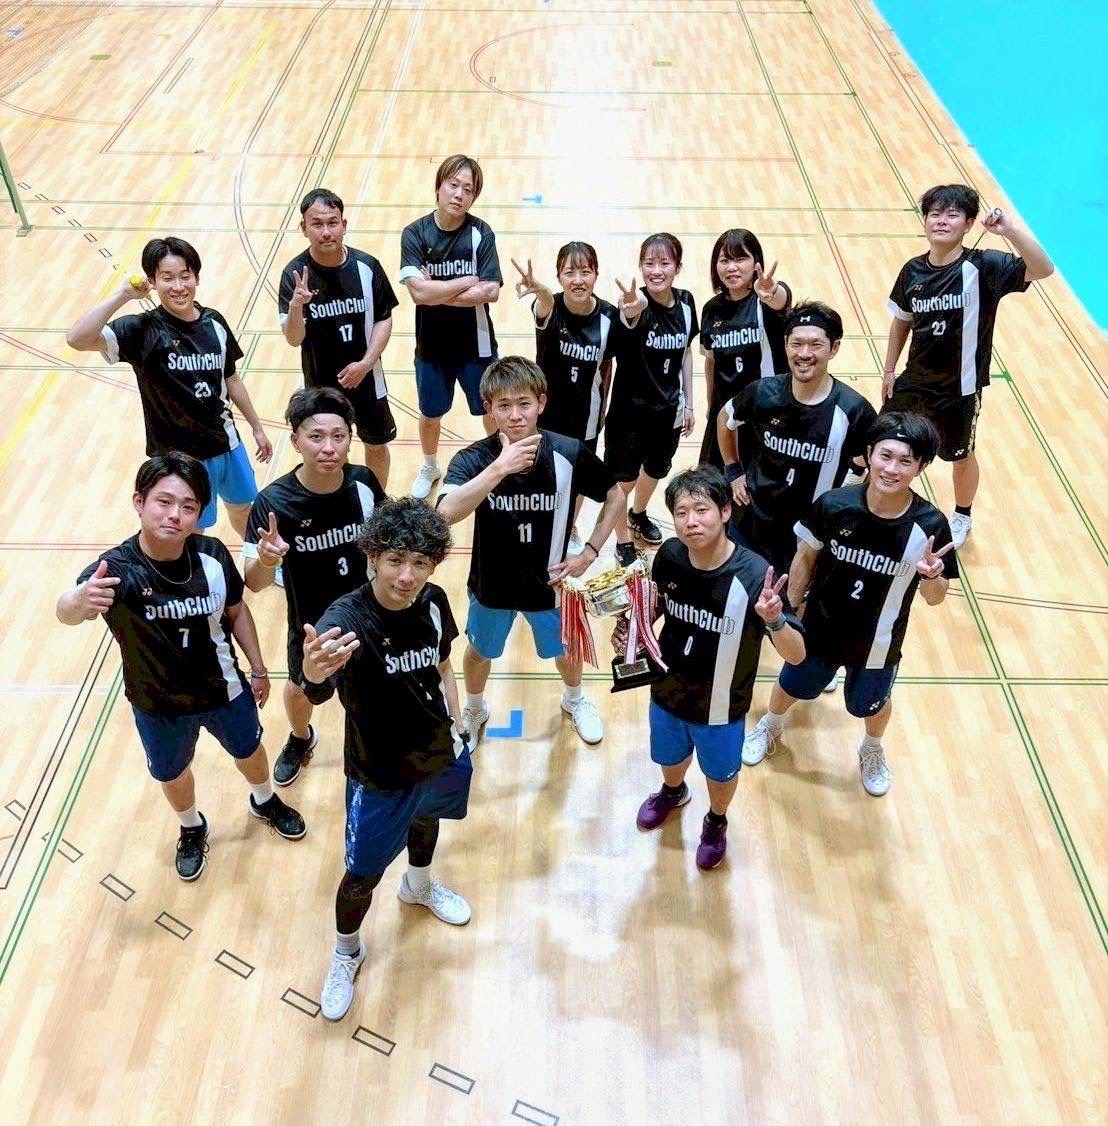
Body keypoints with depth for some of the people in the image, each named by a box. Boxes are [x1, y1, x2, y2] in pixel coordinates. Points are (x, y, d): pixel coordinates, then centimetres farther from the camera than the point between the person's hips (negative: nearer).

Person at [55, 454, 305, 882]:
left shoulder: (212, 555, -22)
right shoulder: (116, 569, -32)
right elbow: (66, 611, -52)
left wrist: (258, 669, 5)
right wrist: (81, 601, -76)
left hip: (224, 689, 2)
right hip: (158, 705, -2)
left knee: (248, 750, 28)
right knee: (172, 774, 25)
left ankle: (265, 802, 63)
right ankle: (192, 829, 59)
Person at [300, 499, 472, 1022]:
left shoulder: (432, 602, -16)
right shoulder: (346, 619, -34)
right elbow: (318, 693, -54)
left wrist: (454, 725, 5)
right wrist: (313, 673, -76)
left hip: (438, 755, 5)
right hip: (380, 776, -5)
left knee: (426, 819, 32)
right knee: (363, 876, 10)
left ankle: (419, 885, 66)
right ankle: (346, 953, 42)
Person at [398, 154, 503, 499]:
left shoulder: (480, 233, -12)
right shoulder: (415, 234, -11)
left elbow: (491, 292, -21)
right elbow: (419, 291, -22)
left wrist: (438, 293, -22)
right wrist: (469, 282, -19)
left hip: (476, 343, -1)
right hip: (432, 345, 1)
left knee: (491, 411, 14)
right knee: (430, 414, 19)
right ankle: (430, 466, 47)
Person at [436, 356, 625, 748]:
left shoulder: (569, 454, -22)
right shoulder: (472, 459, -26)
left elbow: (615, 496, -4)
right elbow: (446, 513, -46)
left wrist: (589, 553, -9)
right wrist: (499, 468, -53)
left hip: (549, 581, 1)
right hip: (491, 583, 0)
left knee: (565, 650, 26)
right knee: (479, 652, 24)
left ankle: (574, 699, 59)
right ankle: (474, 710, 56)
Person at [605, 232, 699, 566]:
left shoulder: (685, 302, -6)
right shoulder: (637, 304, -23)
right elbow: (630, 317, -48)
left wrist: (689, 404, 11)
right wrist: (631, 309, -73)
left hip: (669, 409, 6)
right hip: (630, 410, -6)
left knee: (657, 469, 27)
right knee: (624, 479, 9)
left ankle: (639, 514, 56)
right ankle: (623, 543, 32)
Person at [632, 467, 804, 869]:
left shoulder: (754, 575, -32)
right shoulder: (669, 556, -20)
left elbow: (796, 655, -30)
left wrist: (774, 620, -50)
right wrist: (633, 626, -16)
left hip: (721, 706, -3)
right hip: (667, 692, 3)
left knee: (720, 772, 26)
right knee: (671, 757, 32)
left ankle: (716, 822, 58)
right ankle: (673, 792, 66)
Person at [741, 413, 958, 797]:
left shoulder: (930, 526, -27)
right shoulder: (834, 505, -26)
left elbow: (934, 598, -14)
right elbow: (806, 557, -7)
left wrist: (931, 576, -37)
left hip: (878, 642, 0)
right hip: (820, 628, 1)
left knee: (871, 704, 27)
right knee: (791, 686, 27)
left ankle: (872, 750, 63)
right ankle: (771, 726, 62)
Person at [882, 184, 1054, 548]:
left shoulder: (982, 267, -18)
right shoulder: (913, 271, -5)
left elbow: (1043, 270, -32)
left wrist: (1010, 230, -44)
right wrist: (889, 371, 11)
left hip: (959, 388, -3)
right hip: (915, 379, 3)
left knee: (961, 456, 17)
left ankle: (962, 516, 43)